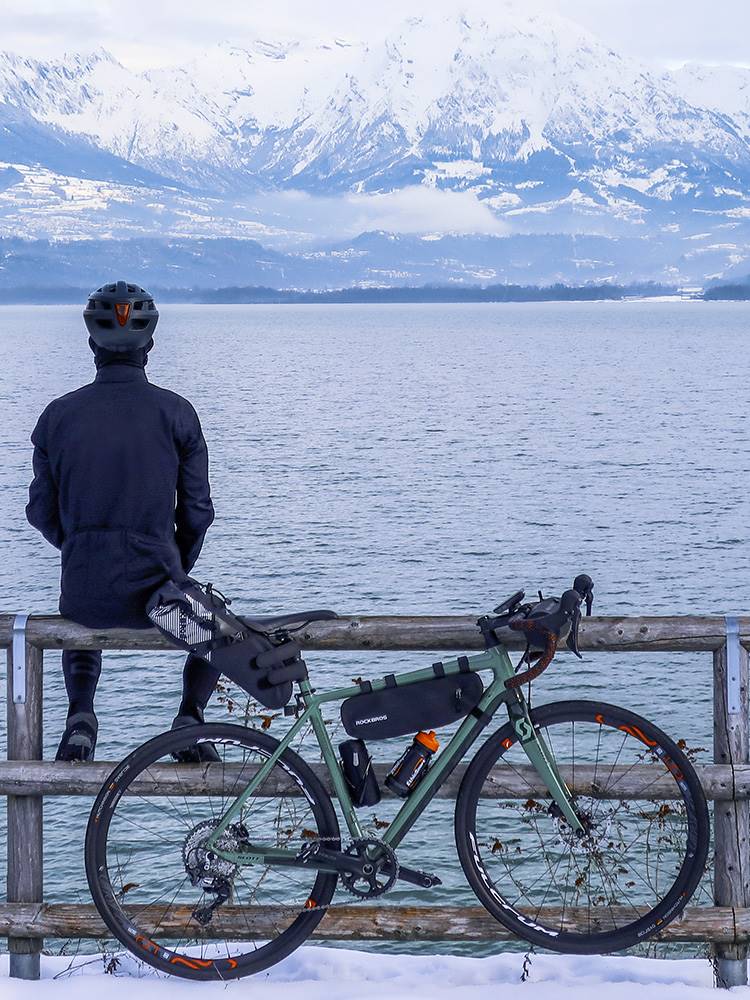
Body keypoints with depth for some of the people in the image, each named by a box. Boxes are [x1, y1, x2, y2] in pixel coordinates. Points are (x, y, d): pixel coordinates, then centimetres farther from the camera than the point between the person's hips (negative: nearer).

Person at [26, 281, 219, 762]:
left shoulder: (59, 414, 0)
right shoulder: (176, 412, -5)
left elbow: (43, 512, 6)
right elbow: (197, 510, 0)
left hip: (84, 589, 2)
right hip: (155, 594, -2)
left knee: (81, 620, 39)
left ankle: (80, 715, 16)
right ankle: (191, 714, 8)